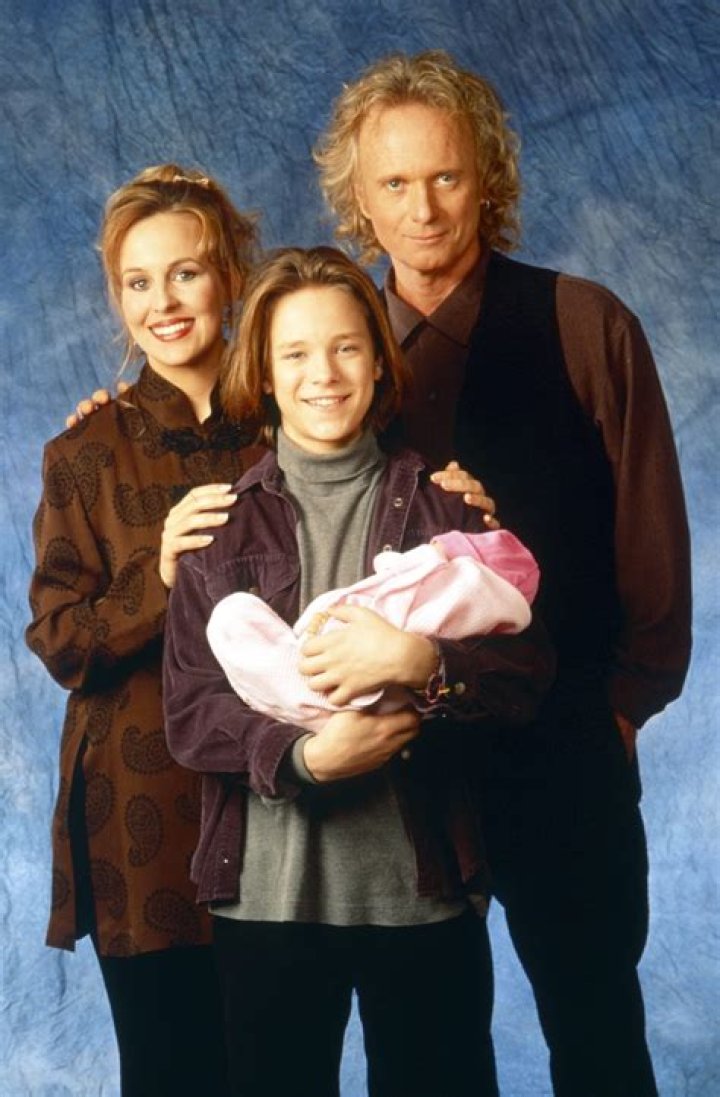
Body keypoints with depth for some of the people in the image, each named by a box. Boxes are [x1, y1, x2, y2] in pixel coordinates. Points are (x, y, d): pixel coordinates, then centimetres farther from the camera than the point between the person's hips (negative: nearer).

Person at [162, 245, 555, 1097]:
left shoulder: (442, 505, 6)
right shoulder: (221, 523, 5)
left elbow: (529, 669, -3)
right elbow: (188, 713, -1)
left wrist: (422, 661, -22)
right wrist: (305, 755, -19)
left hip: (425, 889, 0)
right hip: (266, 890, 0)